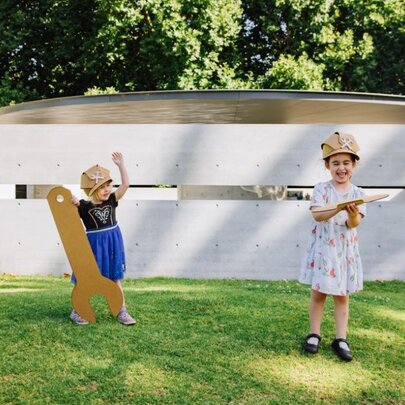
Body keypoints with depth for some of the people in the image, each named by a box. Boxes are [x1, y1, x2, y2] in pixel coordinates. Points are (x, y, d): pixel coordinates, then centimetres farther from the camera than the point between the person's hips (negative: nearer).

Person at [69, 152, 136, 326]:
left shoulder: (111, 200, 0)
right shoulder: (83, 206, -9)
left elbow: (125, 184, -5)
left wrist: (121, 164, -8)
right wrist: (71, 205, -25)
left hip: (113, 243, 3)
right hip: (93, 244, -3)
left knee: (115, 277, 12)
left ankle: (121, 311, 20)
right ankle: (77, 311, 21)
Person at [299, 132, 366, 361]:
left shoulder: (358, 193, -1)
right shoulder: (322, 189, -7)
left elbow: (354, 224, -11)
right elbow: (317, 216, -21)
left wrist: (353, 214, -34)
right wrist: (339, 208, -37)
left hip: (346, 252, 2)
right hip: (323, 250, -2)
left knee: (342, 296, 9)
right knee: (318, 294, 8)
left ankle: (341, 339, 18)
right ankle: (314, 334, 22)